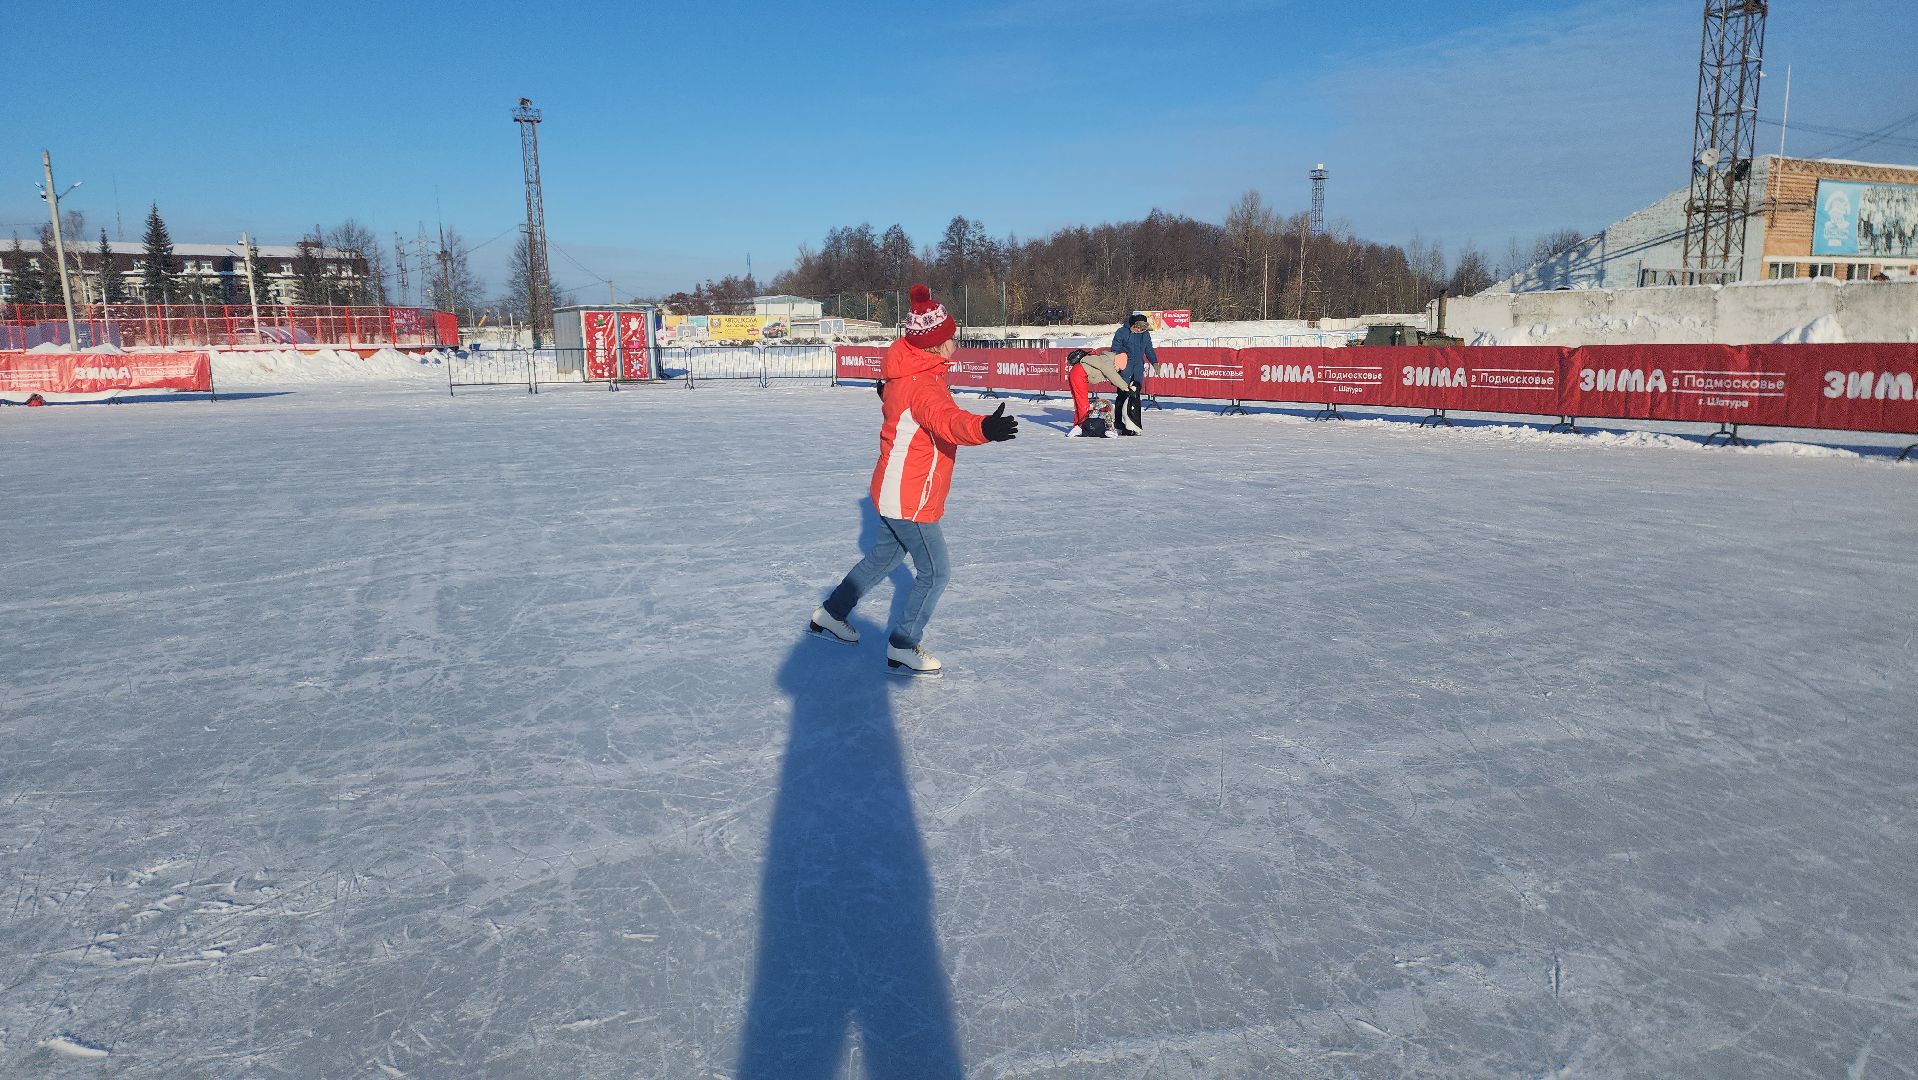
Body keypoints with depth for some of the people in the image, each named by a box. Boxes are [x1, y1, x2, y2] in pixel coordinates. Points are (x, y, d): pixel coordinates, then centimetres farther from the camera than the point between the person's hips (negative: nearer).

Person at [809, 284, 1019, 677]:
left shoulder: (906, 372, 2)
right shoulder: (922, 385, -28)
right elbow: (946, 420, -49)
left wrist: (888, 393, 50)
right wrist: (984, 428, -67)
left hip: (893, 492, 10)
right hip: (911, 499, -10)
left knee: (885, 556, 27)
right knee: (934, 572, 2)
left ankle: (831, 614, 41)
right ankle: (902, 649, 13)